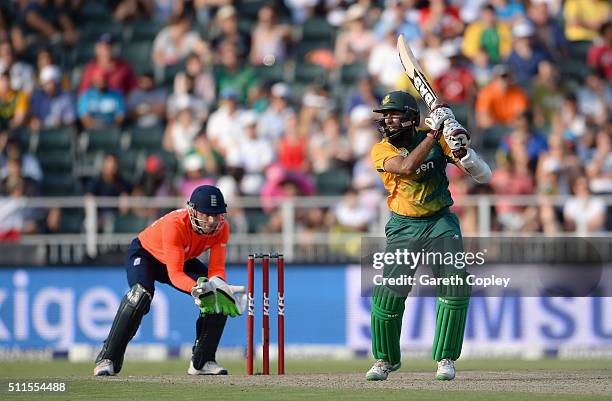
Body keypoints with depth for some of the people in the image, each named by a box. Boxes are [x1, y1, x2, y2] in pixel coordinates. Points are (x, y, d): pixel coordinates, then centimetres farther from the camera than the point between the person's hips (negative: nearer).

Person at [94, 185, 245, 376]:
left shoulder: (222, 227, -23)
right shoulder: (175, 224, -40)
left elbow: (216, 269, -20)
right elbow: (175, 275, -42)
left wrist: (218, 285, -44)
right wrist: (198, 288, -60)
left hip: (183, 260, 6)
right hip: (145, 253, -6)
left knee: (219, 298, -12)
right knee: (141, 294, -35)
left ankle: (202, 361, 1)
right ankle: (107, 359, -28)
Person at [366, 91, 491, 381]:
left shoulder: (438, 141, -4)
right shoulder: (382, 150, -5)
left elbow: (481, 175, -11)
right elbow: (406, 166, -28)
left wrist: (461, 149, -30)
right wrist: (434, 133, -27)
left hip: (441, 221, 0)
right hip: (404, 227, 0)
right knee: (389, 293, -8)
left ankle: (445, 358, -1)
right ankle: (385, 359, 15)